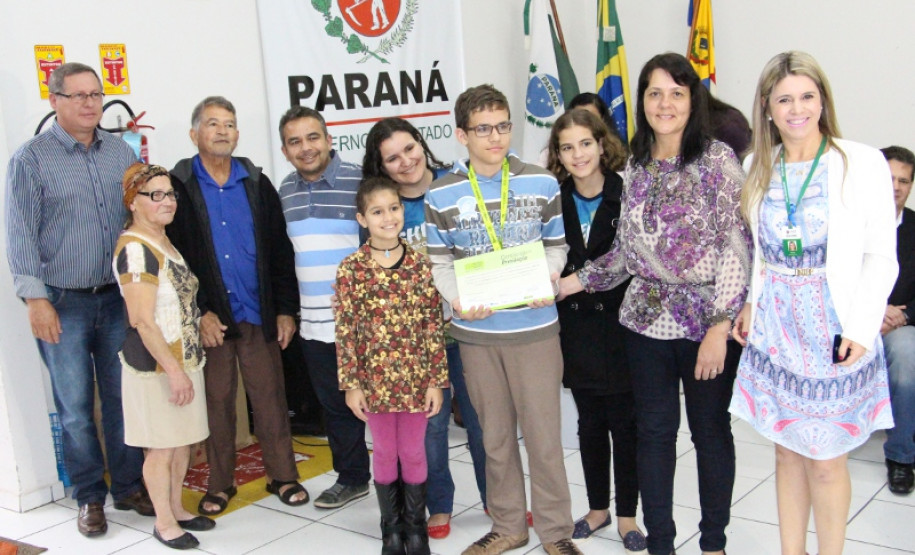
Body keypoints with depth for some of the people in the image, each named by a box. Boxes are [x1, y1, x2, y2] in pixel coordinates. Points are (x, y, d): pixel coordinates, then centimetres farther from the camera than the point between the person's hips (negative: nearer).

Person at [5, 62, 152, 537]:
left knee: (123, 397, 10)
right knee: (75, 405, 4)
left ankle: (130, 487, 23)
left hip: (118, 297, 3)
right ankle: (89, 498, 18)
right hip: (62, 303, -3)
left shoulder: (121, 152, 8)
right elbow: (20, 234, -6)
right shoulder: (31, 158, -3)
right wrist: (35, 298, -12)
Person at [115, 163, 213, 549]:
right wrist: (173, 370, -21)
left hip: (185, 359, 9)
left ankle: (176, 509, 32)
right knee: (161, 446, 3)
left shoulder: (165, 242, 10)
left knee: (183, 441, 17)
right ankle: (164, 522, 18)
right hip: (155, 364, -9)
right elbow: (143, 320, -22)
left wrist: (186, 365, 17)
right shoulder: (135, 249, -18)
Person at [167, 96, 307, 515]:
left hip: (259, 314, 2)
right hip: (209, 318, -2)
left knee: (270, 398, 7)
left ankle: (282, 476, 20)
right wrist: (199, 313, -10)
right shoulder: (177, 188, 0)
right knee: (216, 401, 7)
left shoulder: (258, 185, 8)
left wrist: (286, 309, 2)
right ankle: (220, 484, 21)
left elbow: (280, 251, 7)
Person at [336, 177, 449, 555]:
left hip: (416, 379, 1)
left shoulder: (421, 265, -4)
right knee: (384, 453, 14)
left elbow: (434, 326, -2)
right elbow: (345, 331, -4)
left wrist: (436, 381, -3)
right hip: (374, 379, 0)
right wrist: (351, 384, -6)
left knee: (413, 453, 12)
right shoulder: (351, 269, -7)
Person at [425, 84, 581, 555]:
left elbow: (556, 245, 7)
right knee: (495, 435, 14)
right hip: (477, 330, 1)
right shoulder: (442, 195, 0)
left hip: (535, 326, -1)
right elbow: (439, 262, 3)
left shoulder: (542, 184, 1)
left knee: (543, 432, 4)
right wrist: (458, 301, -15)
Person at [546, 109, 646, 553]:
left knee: (624, 422, 6)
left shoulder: (627, 196, -10)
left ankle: (627, 515, 21)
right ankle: (598, 508, 30)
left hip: (620, 326, -3)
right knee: (589, 422, 15)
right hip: (576, 330, 4)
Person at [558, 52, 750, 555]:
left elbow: (737, 247, -12)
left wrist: (720, 327, -16)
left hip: (708, 322, -4)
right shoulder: (636, 166, 7)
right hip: (647, 320, 4)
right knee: (653, 432, 10)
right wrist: (575, 281, 5)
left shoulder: (717, 160, -8)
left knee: (711, 430, 11)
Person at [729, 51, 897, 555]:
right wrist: (749, 304, 4)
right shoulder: (759, 167, 7)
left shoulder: (862, 164, -7)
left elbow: (880, 257, -6)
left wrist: (862, 328, -14)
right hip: (774, 330, 4)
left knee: (825, 460, 3)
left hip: (834, 331, -4)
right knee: (787, 452, 13)